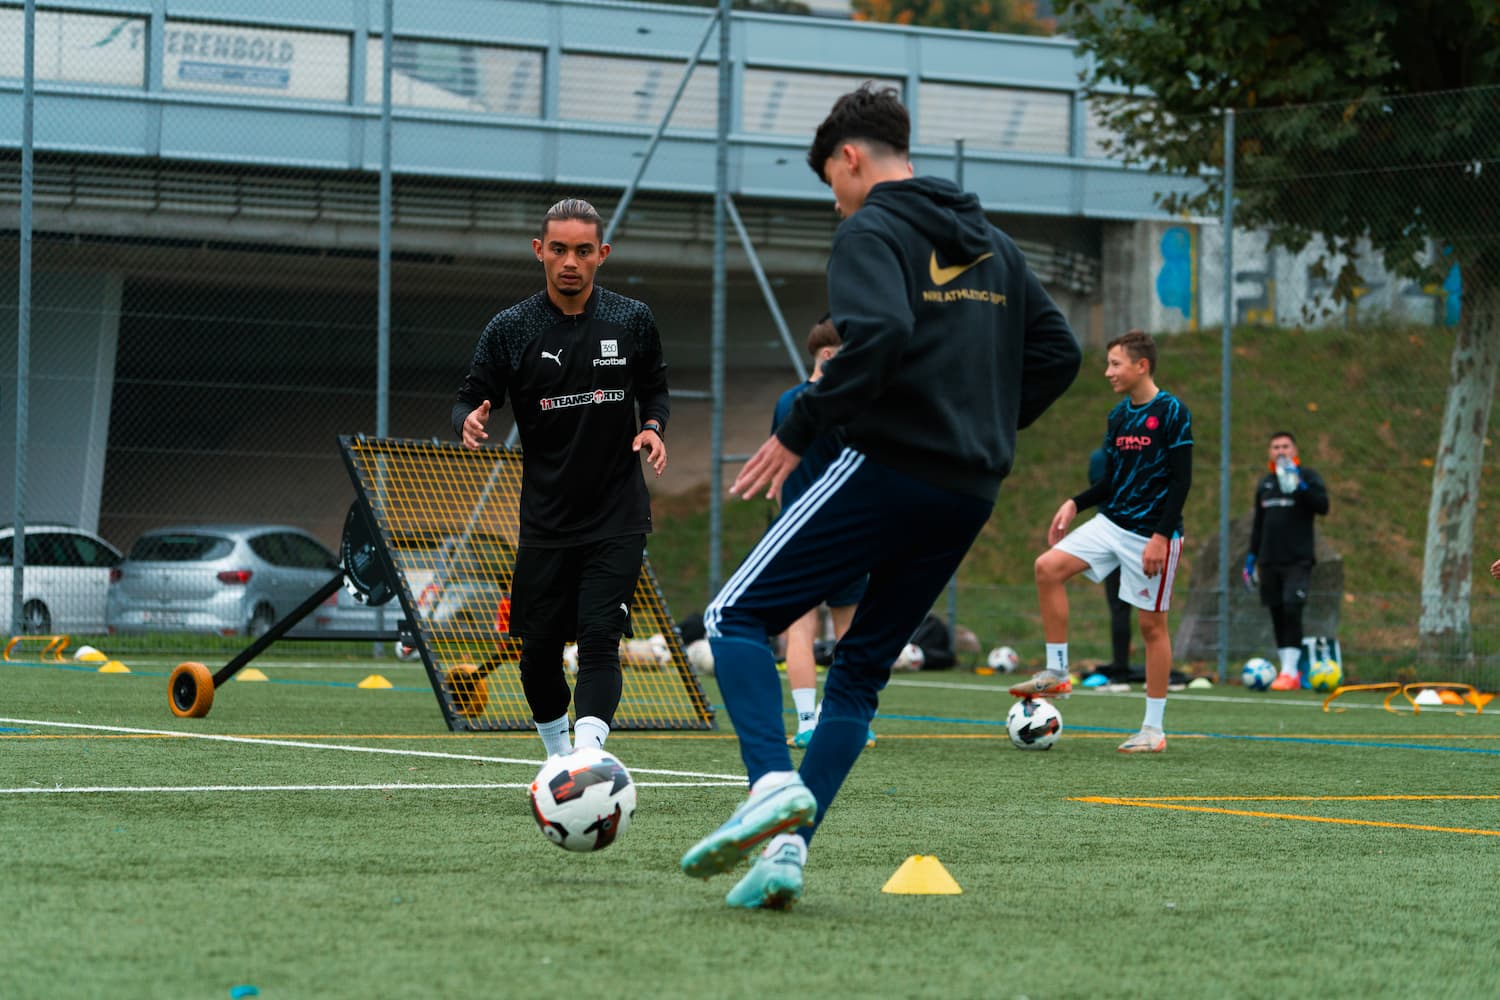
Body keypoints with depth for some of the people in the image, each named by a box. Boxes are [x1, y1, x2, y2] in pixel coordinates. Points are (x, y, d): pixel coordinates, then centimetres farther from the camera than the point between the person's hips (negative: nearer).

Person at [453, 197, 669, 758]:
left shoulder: (632, 321, 2)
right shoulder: (510, 329, -2)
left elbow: (654, 391, 15)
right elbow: (470, 400, 1)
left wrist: (653, 427, -6)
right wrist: (470, 422, -23)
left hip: (617, 517, -1)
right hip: (545, 519, 1)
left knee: (599, 638, -16)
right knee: (539, 651, 7)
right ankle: (559, 757, 30)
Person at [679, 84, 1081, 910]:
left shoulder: (871, 231, -4)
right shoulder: (991, 243, 19)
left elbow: (879, 335, -23)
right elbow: (1057, 353, 17)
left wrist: (798, 432, -17)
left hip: (888, 468, -8)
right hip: (970, 493, 8)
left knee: (737, 618, -1)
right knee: (860, 669, 12)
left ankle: (774, 785, -23)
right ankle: (787, 849, 0)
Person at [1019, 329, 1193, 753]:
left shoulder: (1172, 412, -11)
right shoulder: (1118, 415, 10)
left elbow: (1181, 479, -14)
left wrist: (1161, 535, -20)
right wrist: (1075, 504, 3)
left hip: (1152, 533, -7)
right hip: (1112, 523, 7)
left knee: (1152, 623, -2)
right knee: (1048, 567, -10)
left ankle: (1154, 728, 5)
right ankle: (1056, 673, -3)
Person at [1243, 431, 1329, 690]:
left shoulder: (1308, 477, 0)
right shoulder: (1265, 483, 15)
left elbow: (1322, 506, -16)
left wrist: (1300, 486, -26)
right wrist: (1251, 557, 19)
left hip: (1297, 560, -5)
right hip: (1269, 561, 5)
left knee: (1292, 610, -17)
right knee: (1277, 616, 3)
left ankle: (1290, 672, -16)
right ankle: (1289, 673, 9)